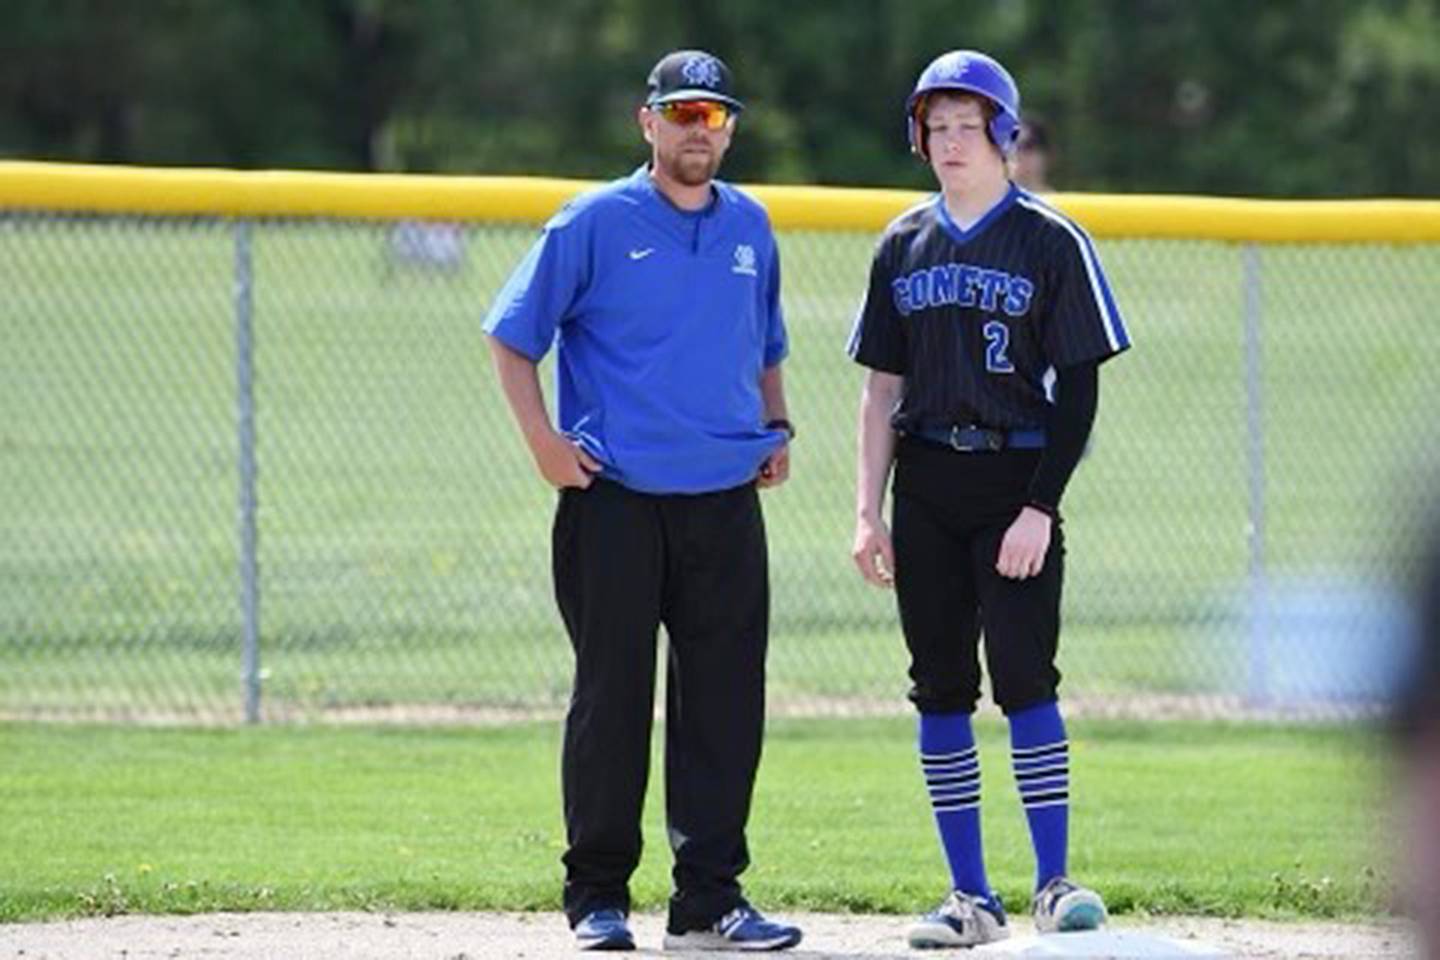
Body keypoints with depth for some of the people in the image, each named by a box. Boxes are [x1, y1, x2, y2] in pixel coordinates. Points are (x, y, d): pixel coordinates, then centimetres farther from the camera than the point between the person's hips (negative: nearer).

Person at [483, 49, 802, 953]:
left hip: (725, 500, 4)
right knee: (612, 697, -1)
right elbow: (512, 335, 0)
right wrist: (544, 440, -10)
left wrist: (777, 427, 13)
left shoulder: (750, 227, 13)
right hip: (613, 498, -4)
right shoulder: (595, 223, -2)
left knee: (726, 701, 2)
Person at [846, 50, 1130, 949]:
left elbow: (1078, 392, -5)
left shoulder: (1051, 243, -2)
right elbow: (884, 386, 13)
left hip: (1016, 481, -4)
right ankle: (971, 897, 7)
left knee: (1024, 677, -13)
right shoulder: (905, 245, 11)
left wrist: (1040, 507, -14)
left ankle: (1054, 885, -8)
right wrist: (870, 512, 5)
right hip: (926, 486, 4)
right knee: (941, 687, 3)